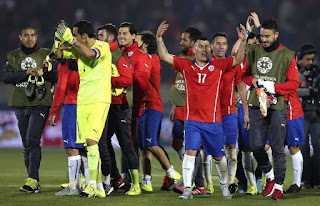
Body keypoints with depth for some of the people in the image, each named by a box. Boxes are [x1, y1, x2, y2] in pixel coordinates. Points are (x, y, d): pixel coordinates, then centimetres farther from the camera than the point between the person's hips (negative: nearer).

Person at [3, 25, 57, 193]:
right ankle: (33, 182, 10)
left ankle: (33, 179, -22)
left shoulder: (46, 54, 6)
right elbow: (7, 77, -3)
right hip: (20, 104, 4)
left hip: (40, 104, -4)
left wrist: (43, 73, -15)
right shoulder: (13, 56, 11)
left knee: (32, 141, -18)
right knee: (26, 145, 6)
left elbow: (57, 76, 3)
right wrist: (26, 73, -15)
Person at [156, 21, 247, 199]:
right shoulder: (186, 65, 4)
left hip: (214, 121, 1)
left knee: (219, 157, 10)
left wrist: (243, 42, -19)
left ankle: (224, 185, 31)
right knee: (190, 151, -16)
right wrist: (159, 38, -10)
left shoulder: (218, 66, 2)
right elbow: (165, 56, 2)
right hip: (192, 120, -1)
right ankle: (187, 189, -18)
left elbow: (238, 60, -5)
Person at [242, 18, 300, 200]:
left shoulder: (287, 55, -2)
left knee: (277, 148, -3)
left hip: (277, 105, -4)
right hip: (257, 105, 4)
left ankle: (279, 185, 5)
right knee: (256, 145, 1)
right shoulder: (254, 51, 9)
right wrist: (252, 80, -4)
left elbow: (294, 82, -4)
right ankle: (270, 176, 24)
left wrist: (274, 87, -17)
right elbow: (244, 74, 18)